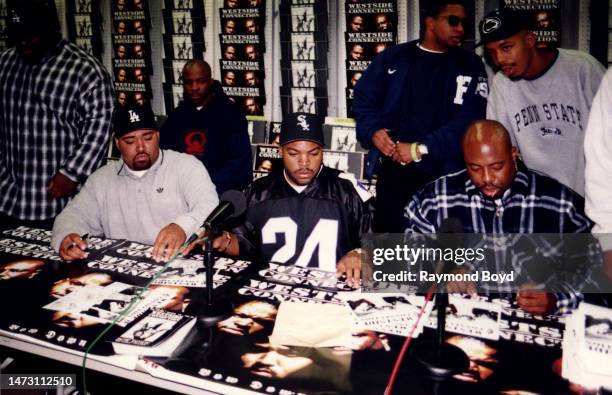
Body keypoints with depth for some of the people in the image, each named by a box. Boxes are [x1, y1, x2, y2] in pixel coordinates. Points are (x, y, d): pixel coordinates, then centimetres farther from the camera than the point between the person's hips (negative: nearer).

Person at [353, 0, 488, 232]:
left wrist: (421, 149, -17)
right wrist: (373, 131, -10)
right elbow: (363, 98, 11)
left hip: (444, 176, -1)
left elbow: (469, 120, -8)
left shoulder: (470, 66, 3)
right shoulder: (393, 58, 9)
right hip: (392, 170, 1)